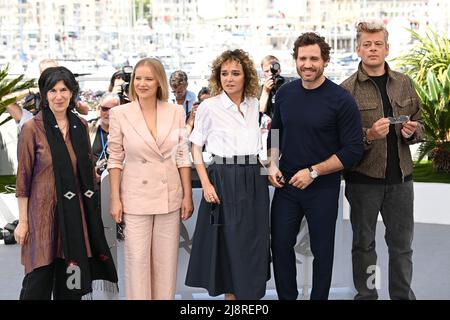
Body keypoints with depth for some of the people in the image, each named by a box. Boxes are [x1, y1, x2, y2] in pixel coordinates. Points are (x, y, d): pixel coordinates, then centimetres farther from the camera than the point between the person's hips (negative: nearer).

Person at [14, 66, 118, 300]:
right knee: (39, 282, -1)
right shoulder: (32, 129, -6)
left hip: (75, 211, 4)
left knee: (71, 280, 9)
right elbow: (23, 178, -5)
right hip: (43, 210, -4)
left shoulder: (80, 126, 7)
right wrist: (23, 221, -6)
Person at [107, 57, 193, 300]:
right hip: (136, 197, -2)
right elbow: (115, 159, -1)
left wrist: (188, 195, 2)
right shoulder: (120, 114, -5)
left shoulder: (176, 112, 0)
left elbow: (183, 156, 4)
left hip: (170, 196, 2)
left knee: (166, 261, 10)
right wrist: (115, 199, -4)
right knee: (137, 260, 3)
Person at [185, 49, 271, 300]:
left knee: (254, 245, 7)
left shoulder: (255, 105, 9)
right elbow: (196, 147, -1)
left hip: (254, 180, 4)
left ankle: (251, 292, 21)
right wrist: (206, 183, -9)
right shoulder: (209, 106, -3)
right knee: (228, 244, 1)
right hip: (223, 179, -4)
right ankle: (230, 293, 15)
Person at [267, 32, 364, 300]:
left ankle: (319, 297, 28)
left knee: (322, 249, 10)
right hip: (286, 184, 4)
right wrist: (272, 164, -1)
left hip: (323, 188, -4)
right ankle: (287, 297, 27)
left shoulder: (341, 100, -13)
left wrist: (313, 172, -18)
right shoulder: (285, 93, 1)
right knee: (280, 244, 9)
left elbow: (353, 150, -14)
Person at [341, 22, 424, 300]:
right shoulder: (347, 89, -5)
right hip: (363, 177, -3)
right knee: (364, 243, 10)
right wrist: (369, 135, -22)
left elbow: (420, 126, 14)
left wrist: (412, 131, -8)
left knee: (402, 244, 11)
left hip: (400, 176, 3)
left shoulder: (404, 84, 7)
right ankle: (366, 295, 23)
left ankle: (403, 295, 24)